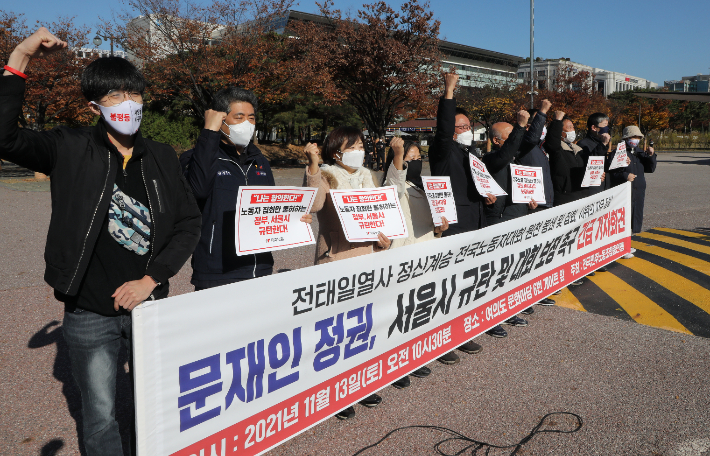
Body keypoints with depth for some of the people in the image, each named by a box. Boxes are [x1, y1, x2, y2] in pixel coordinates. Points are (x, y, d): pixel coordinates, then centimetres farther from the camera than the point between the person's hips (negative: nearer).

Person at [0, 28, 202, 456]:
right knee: (101, 418, 11)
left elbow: (189, 223, 1)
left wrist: (151, 279, -8)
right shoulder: (71, 150, -6)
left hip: (149, 304, 3)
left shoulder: (162, 157, 1)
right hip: (91, 313, -2)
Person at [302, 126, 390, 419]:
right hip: (336, 261, -6)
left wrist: (385, 237, 5)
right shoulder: (326, 176, -4)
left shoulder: (366, 177, 17)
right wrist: (313, 166, -33)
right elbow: (313, 204, -26)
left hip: (367, 258, 7)